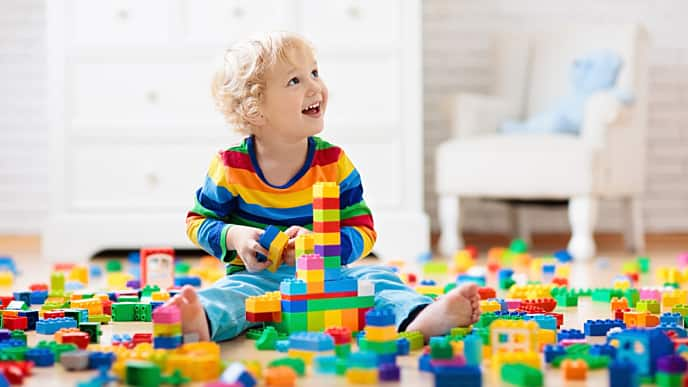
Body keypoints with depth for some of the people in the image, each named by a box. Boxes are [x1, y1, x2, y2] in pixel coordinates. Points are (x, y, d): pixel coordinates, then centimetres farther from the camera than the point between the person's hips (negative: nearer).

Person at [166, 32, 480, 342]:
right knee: (232, 293, -34)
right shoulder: (231, 167, -3)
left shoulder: (334, 162, 2)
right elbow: (197, 221, 8)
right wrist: (233, 237, -14)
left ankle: (420, 318, -53)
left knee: (376, 277, -23)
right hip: (259, 277, -2)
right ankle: (202, 321, -68)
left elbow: (363, 230, 2)